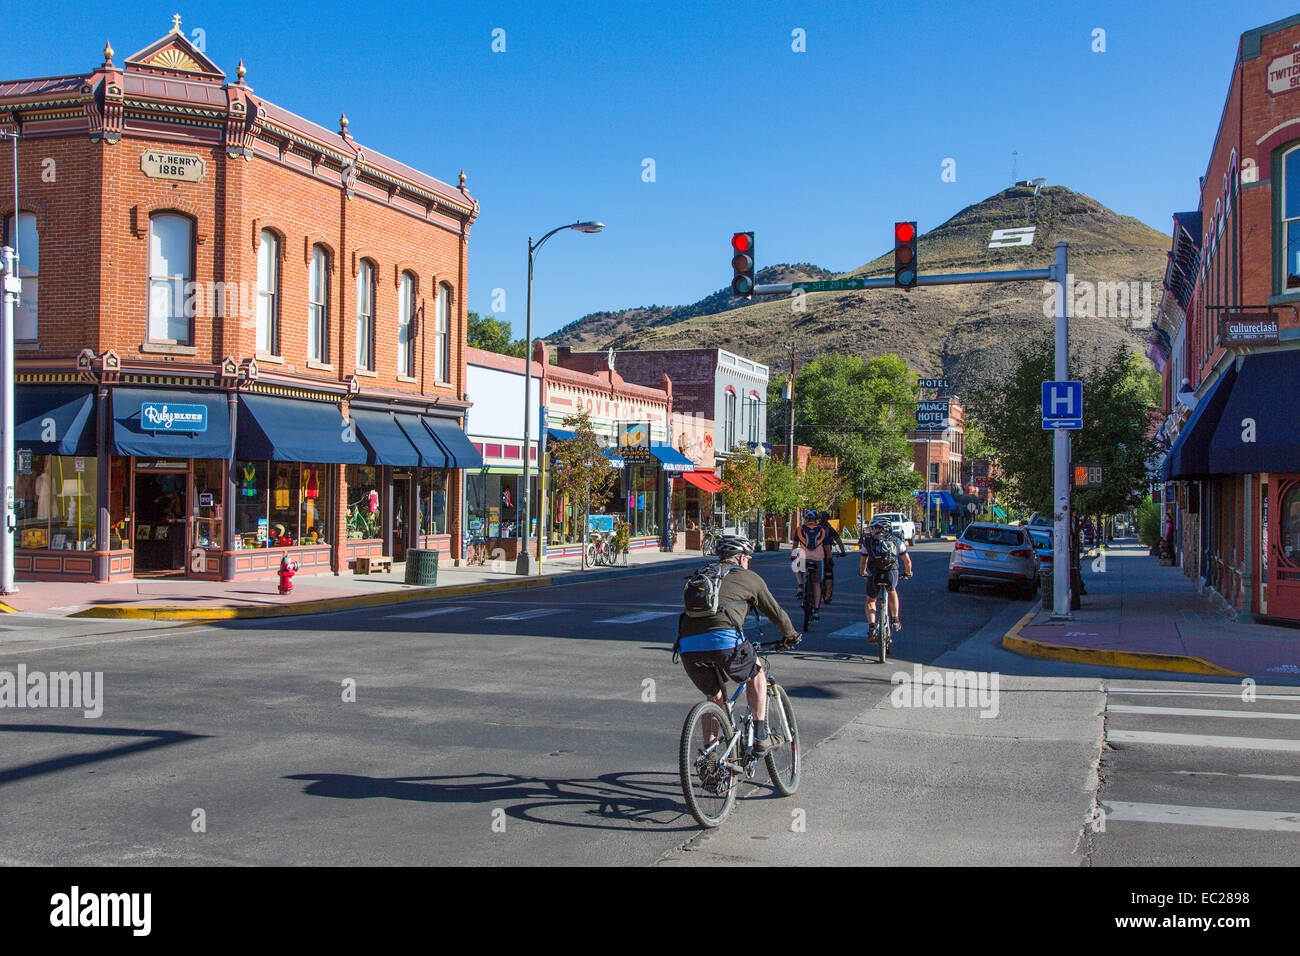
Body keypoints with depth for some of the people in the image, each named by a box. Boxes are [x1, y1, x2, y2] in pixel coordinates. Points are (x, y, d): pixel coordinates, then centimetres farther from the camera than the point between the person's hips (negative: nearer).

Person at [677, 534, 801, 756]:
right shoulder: (749, 578, 19)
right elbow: (776, 613, 26)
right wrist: (790, 636, 46)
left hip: (688, 646, 4)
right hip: (725, 640, -4)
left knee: (715, 698, 26)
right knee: (756, 673, 25)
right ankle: (760, 737, 17)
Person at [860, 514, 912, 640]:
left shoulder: (868, 541, 15)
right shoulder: (896, 540, 18)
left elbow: (863, 561, 17)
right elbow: (907, 560, 23)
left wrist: (862, 573, 36)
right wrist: (908, 573, 41)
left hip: (875, 574, -1)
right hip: (892, 573, 1)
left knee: (870, 601, 21)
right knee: (892, 592, 35)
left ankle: (871, 627, 2)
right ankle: (895, 620, 28)